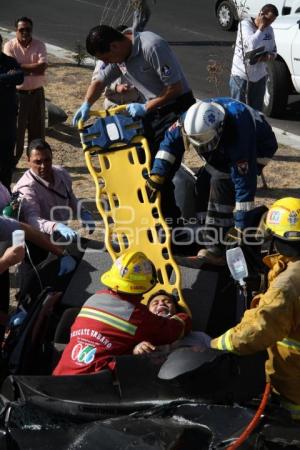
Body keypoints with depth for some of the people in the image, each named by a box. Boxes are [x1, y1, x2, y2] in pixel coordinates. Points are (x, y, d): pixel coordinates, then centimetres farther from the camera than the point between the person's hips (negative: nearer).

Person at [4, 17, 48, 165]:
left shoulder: (39, 45, -4)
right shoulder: (9, 46, -7)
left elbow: (42, 68, -18)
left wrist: (21, 67, -17)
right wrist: (32, 68, -17)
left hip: (36, 93, 2)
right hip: (17, 94, -2)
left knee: (37, 129, 11)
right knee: (16, 130, 3)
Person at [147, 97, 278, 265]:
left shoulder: (238, 136, -44)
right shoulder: (193, 117, -28)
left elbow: (244, 184, -42)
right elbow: (171, 140, -11)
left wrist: (241, 227, -40)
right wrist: (158, 174, -20)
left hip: (257, 146, -7)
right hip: (223, 149, 7)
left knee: (221, 182, -25)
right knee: (204, 181, -2)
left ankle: (217, 248, -22)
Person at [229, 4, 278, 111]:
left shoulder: (269, 30, 4)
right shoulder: (245, 24, -14)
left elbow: (273, 51, 14)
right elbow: (252, 45, -30)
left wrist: (268, 56, -10)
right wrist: (261, 28, -19)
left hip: (259, 76, 6)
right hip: (241, 75, -6)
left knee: (256, 111, 13)